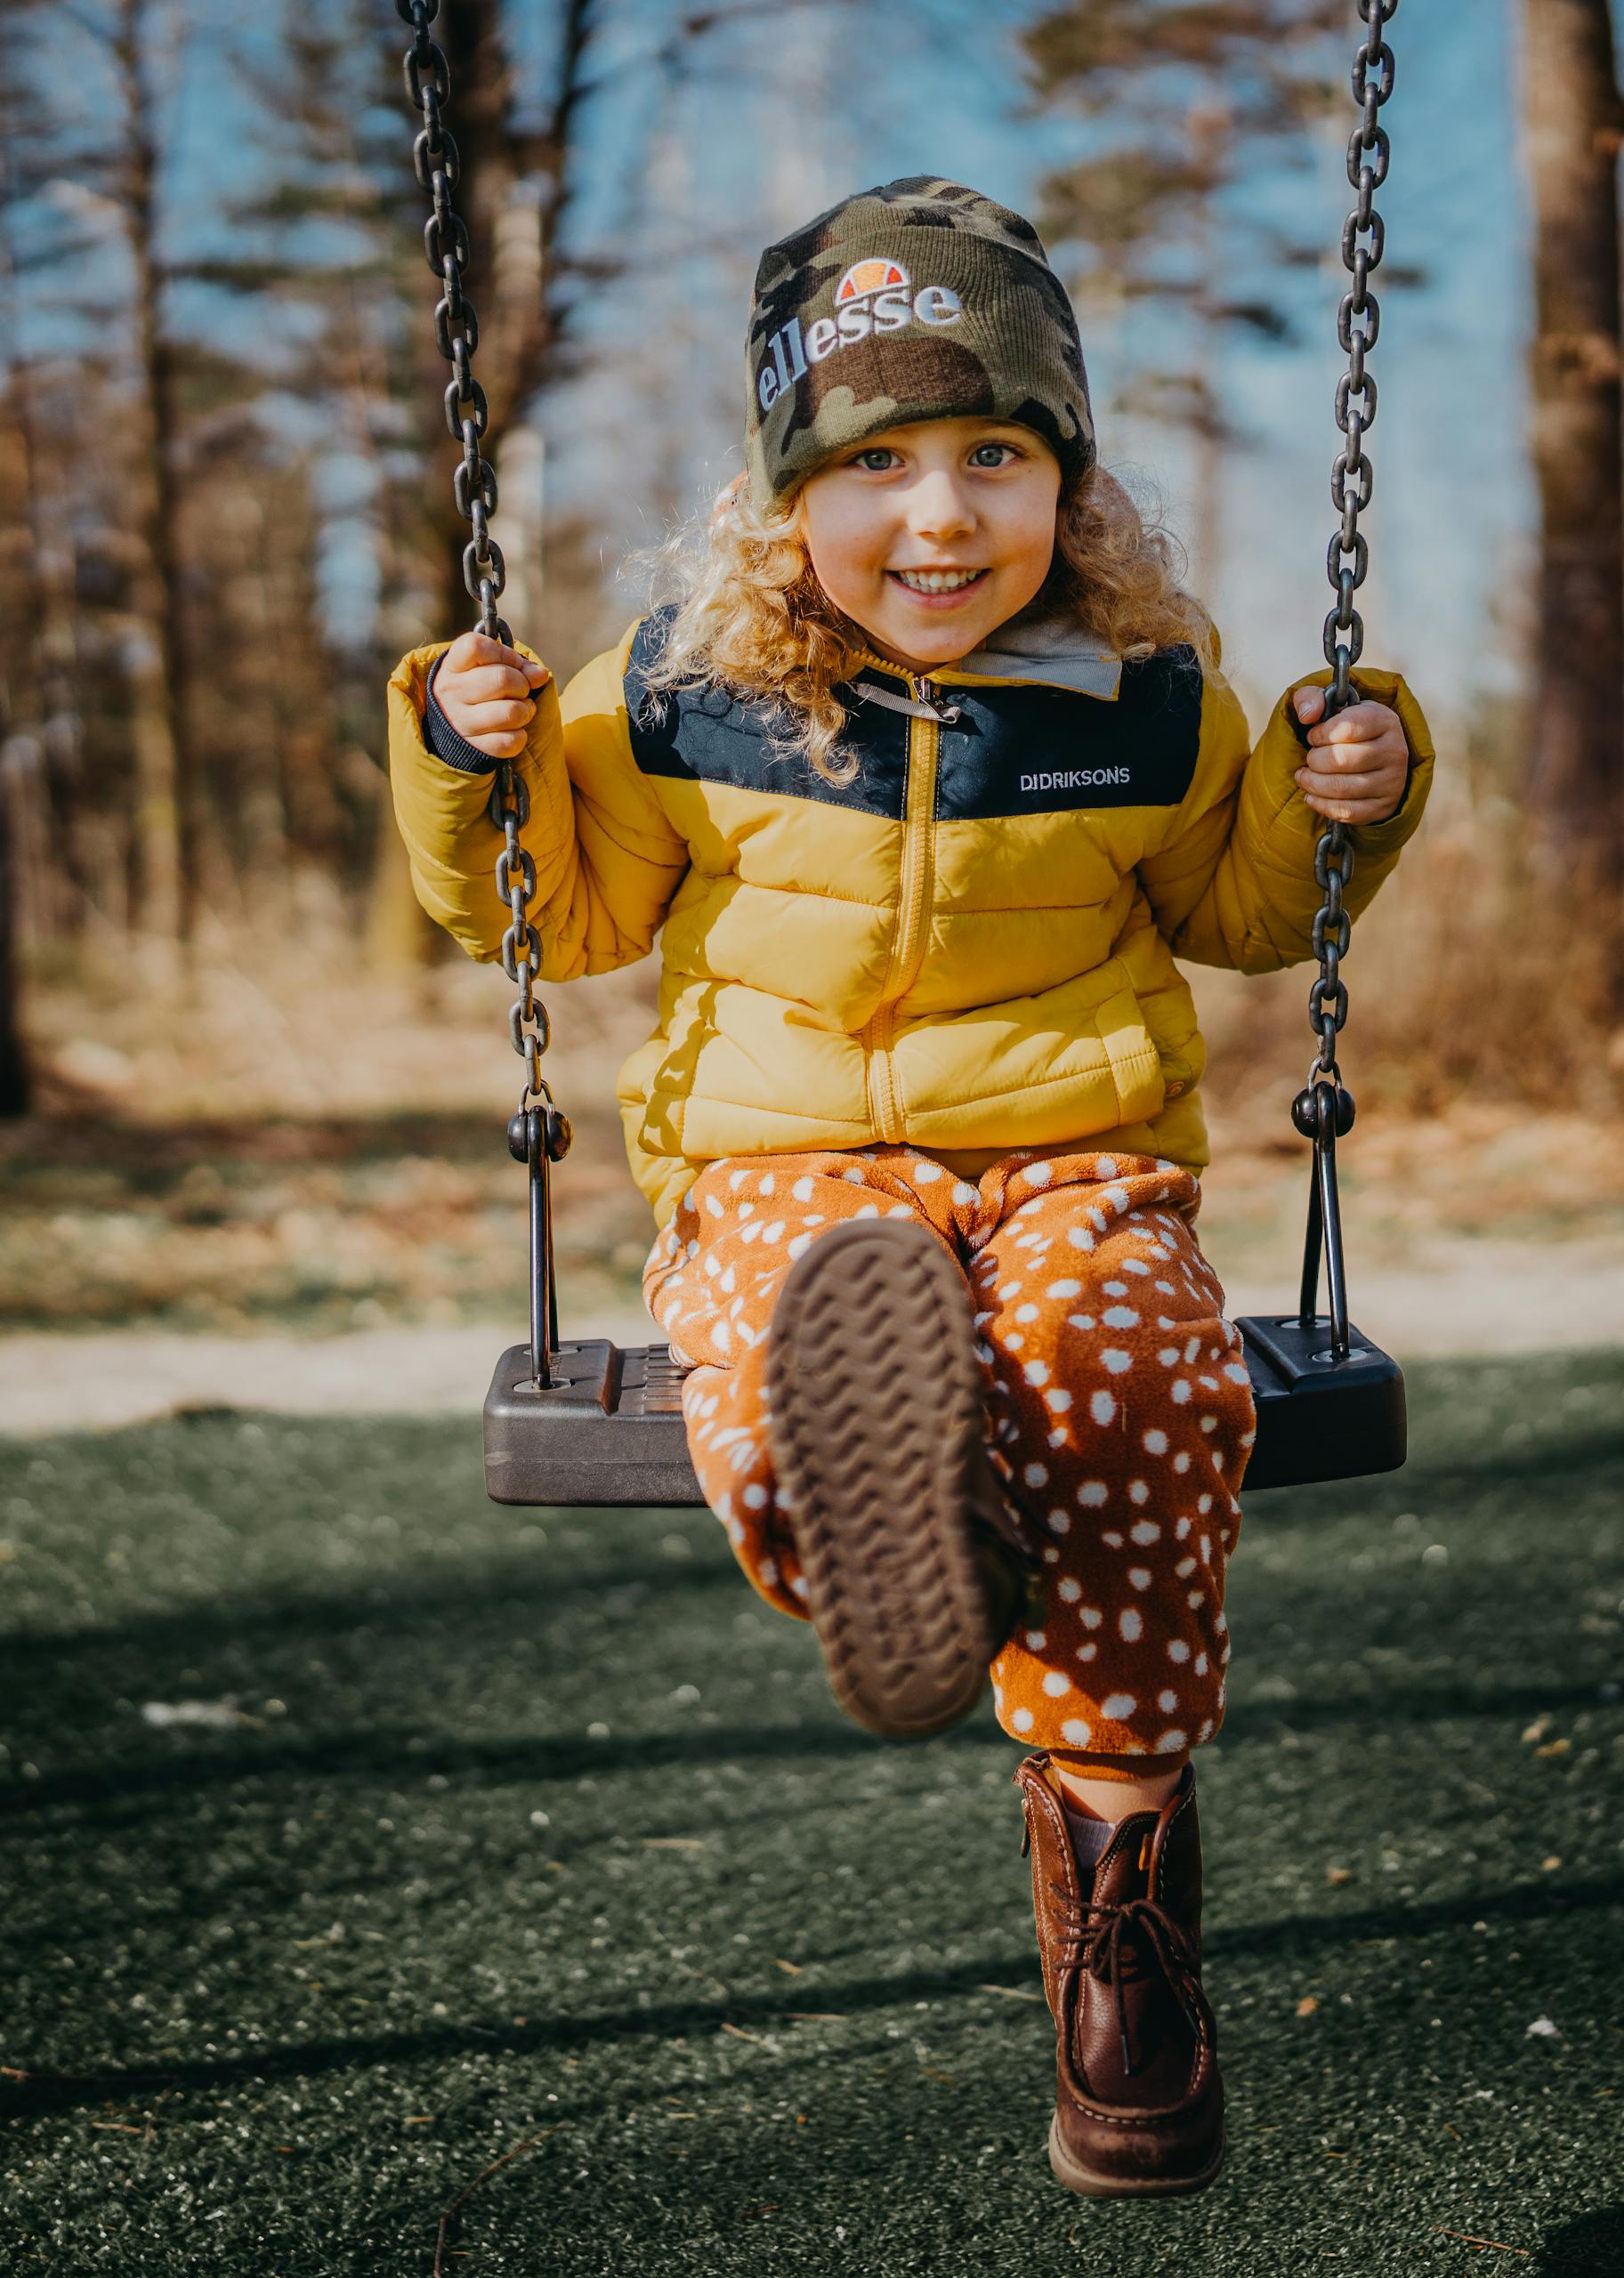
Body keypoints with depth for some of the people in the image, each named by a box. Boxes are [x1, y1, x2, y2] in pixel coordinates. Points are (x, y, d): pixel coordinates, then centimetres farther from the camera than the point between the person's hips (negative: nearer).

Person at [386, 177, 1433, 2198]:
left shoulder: (1146, 699, 8)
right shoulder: (688, 696, 5)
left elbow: (1240, 906, 24)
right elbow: (561, 909, 16)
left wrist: (1336, 797, 6)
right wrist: (470, 763, -1)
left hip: (1077, 1159, -1)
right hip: (783, 1166, 1)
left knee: (1131, 1386, -32)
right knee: (777, 1347, -36)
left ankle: (1116, 1876, -22)